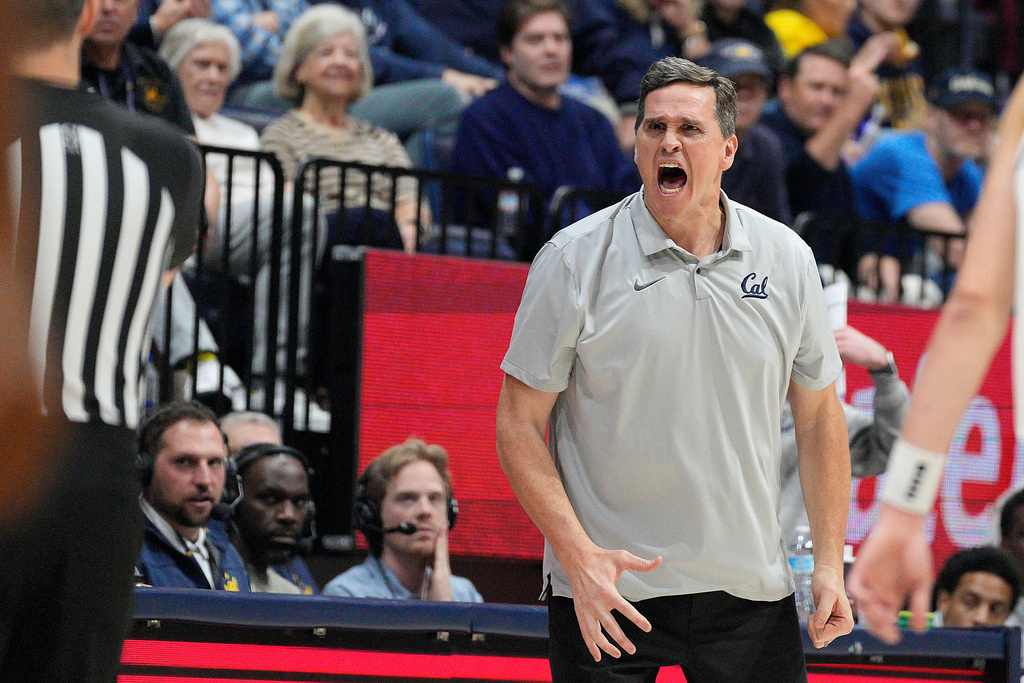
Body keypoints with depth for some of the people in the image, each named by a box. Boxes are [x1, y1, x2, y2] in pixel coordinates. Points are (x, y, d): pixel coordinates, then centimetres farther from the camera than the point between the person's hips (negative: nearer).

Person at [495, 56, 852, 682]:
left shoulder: (787, 259, 4)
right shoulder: (575, 260, -5)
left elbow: (819, 415, 12)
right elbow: (520, 423, -5)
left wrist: (830, 563, 5)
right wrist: (580, 557, -15)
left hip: (751, 589, 2)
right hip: (606, 591, -2)